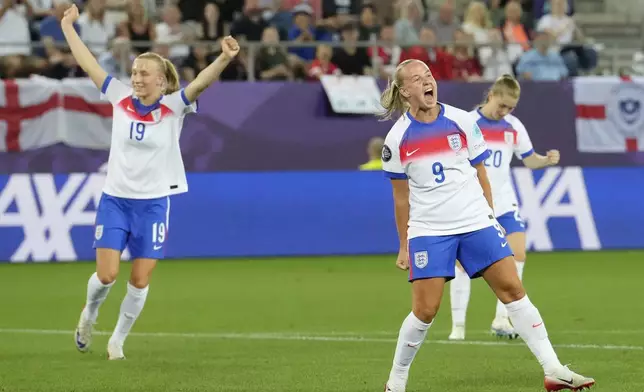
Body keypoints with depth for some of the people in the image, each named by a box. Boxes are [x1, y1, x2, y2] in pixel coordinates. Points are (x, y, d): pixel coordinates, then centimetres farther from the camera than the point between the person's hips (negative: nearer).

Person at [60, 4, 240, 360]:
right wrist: (68, 26, 7)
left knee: (140, 282, 1)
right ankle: (89, 315, 25)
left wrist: (224, 59, -42)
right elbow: (88, 64, 4)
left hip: (153, 204, -1)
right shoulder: (120, 98, -1)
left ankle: (118, 340, 20)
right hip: (114, 200, 1)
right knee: (106, 274, -7)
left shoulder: (173, 106, -7)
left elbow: (201, 81, -25)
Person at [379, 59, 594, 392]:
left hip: (476, 223, 2)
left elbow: (481, 177, 9)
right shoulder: (397, 139, -3)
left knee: (513, 290, -4)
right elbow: (401, 198, 5)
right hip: (428, 232, -2)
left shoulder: (462, 121, 0)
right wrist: (404, 246, 8)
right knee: (425, 310, -8)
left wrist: (489, 221, 10)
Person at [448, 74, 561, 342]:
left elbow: (529, 159, 11)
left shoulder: (514, 127, 4)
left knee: (517, 253, -11)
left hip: (503, 202, 3)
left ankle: (501, 319, -3)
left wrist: (548, 160, -9)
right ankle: (458, 325, 4)